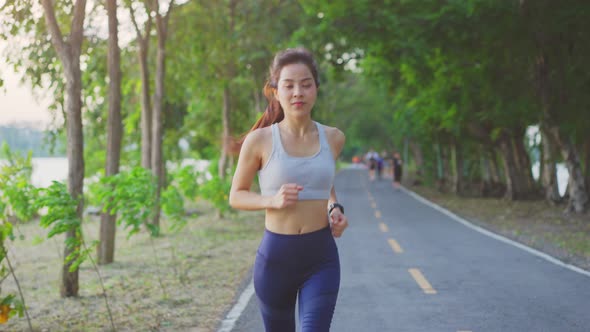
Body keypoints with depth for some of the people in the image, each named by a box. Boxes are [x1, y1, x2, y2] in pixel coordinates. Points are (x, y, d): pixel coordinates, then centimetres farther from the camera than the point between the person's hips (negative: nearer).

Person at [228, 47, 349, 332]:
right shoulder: (260, 140, -7)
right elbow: (236, 196, 2)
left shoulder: (333, 138, 2)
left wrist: (335, 208, 2)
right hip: (275, 256, -1)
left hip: (322, 258, 1)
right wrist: (272, 200, -17)